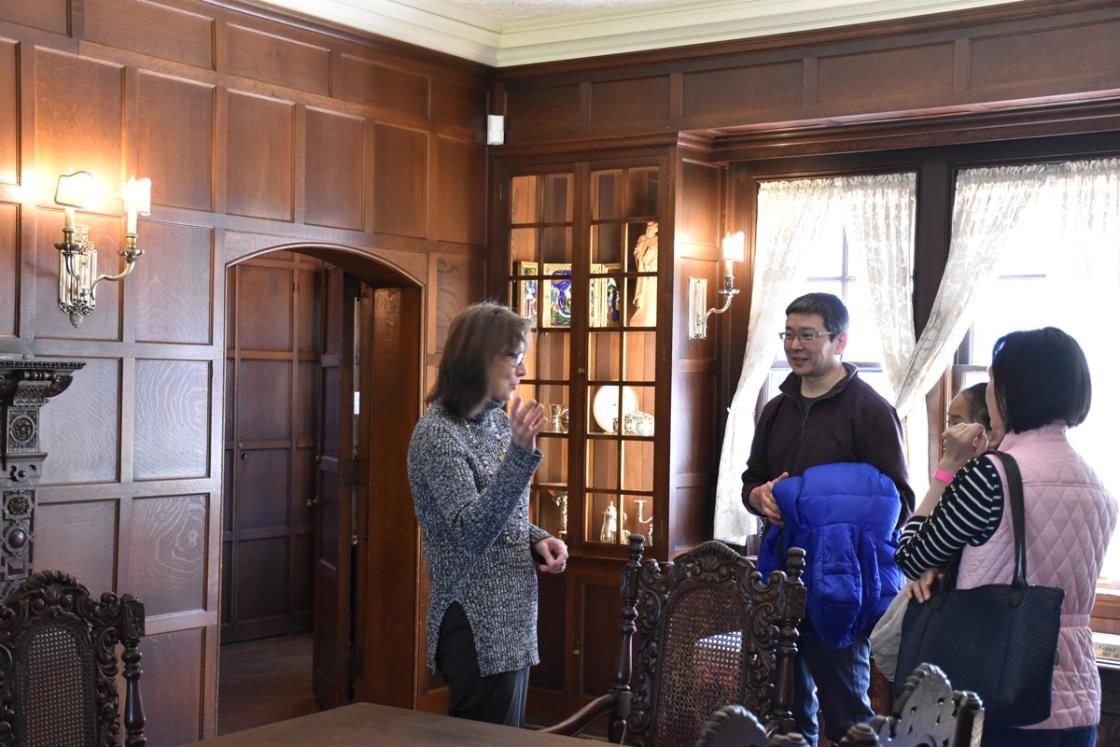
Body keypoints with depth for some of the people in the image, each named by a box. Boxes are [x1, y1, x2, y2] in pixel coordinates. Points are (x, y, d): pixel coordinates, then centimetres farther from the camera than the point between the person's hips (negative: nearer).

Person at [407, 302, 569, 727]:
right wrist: (521, 453, -33)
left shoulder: (497, 420, 9)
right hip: (477, 630, -8)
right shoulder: (437, 434, -16)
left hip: (512, 620, 8)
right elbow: (472, 532, -25)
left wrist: (538, 540, 0)